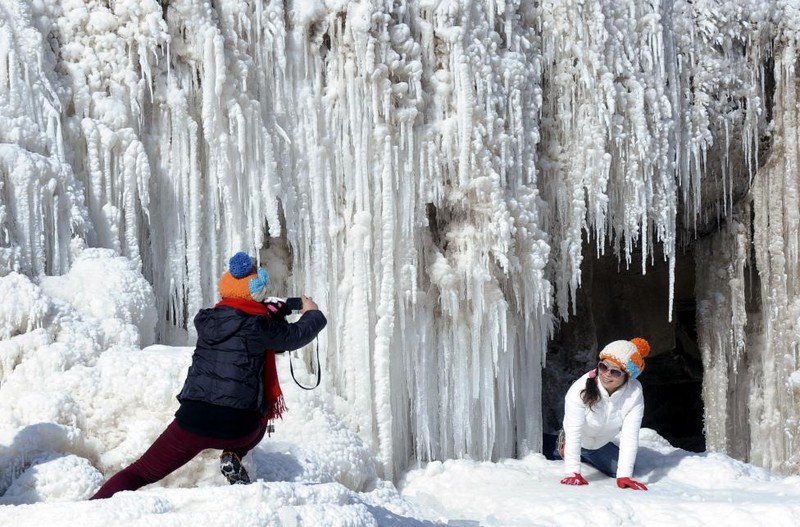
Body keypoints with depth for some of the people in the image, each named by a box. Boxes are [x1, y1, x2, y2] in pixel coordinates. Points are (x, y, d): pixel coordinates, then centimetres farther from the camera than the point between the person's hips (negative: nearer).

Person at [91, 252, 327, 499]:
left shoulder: (205, 320, 8)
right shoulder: (260, 327, -4)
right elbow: (295, 336, 13)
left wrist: (271, 312, 36)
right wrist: (312, 314, 33)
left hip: (192, 419, 2)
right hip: (236, 427, -2)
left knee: (140, 474, 10)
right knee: (257, 421, 35)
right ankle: (233, 456, 9)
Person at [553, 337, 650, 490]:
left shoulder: (634, 393, -31)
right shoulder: (581, 389, -36)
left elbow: (630, 435, -32)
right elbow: (573, 431, -37)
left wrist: (624, 476, -40)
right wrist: (572, 473, -44)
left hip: (601, 444, 2)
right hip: (578, 442, -2)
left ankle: (586, 456, 27)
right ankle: (562, 448, 26)